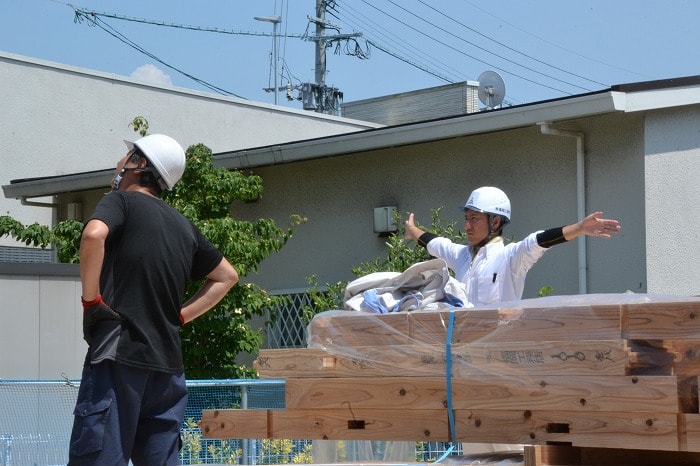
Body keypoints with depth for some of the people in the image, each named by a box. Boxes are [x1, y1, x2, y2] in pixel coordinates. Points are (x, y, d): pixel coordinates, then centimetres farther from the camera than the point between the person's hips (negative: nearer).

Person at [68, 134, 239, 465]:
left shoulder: (122, 201, 1)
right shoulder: (183, 226, 18)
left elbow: (94, 234, -21)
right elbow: (226, 276, 28)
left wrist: (91, 299, -11)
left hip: (118, 356, -6)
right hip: (168, 364, 6)